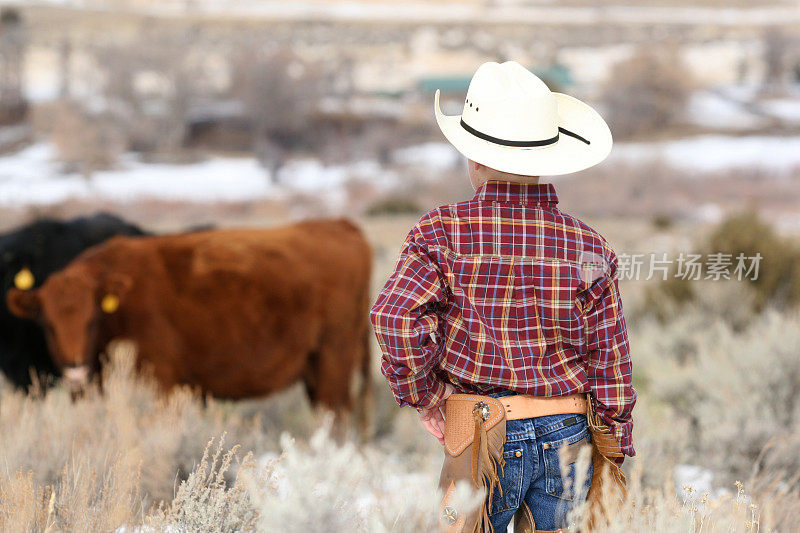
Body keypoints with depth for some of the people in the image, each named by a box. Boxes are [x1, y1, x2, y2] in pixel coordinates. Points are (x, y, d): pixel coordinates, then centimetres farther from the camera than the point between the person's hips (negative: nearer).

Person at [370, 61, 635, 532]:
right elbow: (610, 365, 2)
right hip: (568, 439, 2)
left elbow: (395, 315, -22)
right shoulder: (588, 248, 0)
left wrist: (420, 394, -6)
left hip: (485, 442, -2)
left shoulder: (444, 232, -7)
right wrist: (614, 461, 10)